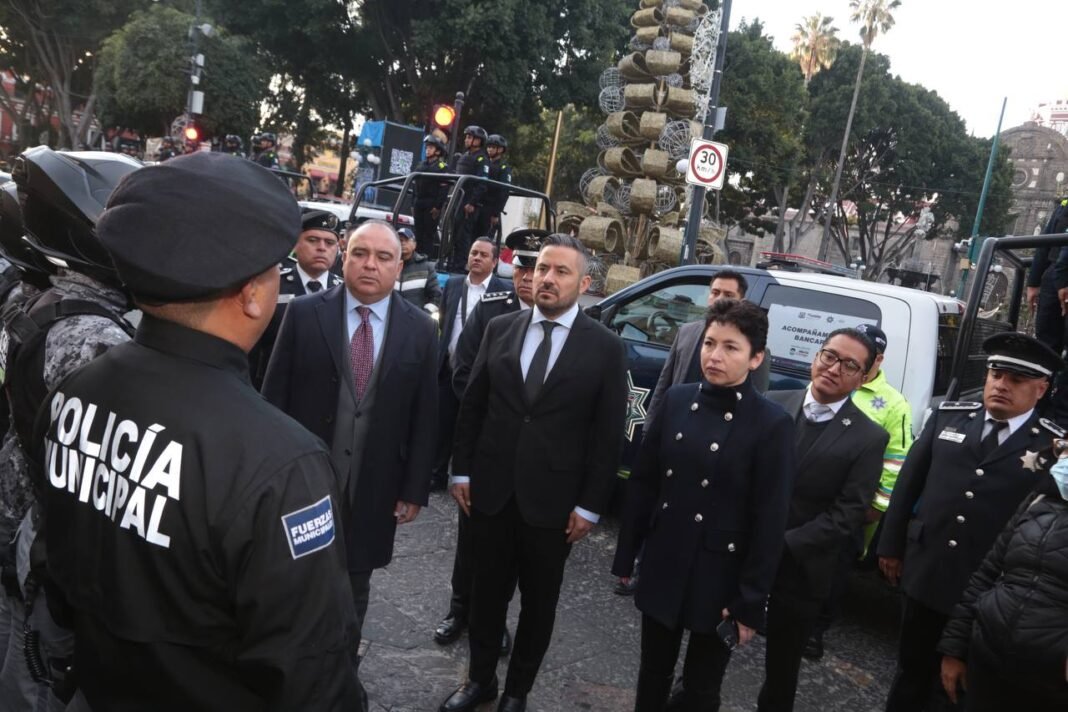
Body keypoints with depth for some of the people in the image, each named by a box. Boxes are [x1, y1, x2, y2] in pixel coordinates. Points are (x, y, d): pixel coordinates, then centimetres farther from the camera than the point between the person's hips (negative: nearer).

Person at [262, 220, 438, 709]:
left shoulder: (421, 329, -2)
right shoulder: (305, 313, -4)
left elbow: (424, 415, 0)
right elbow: (275, 397, -3)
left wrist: (415, 488, -1)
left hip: (372, 488, 1)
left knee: (353, 588, 16)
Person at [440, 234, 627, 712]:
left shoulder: (606, 347, -7)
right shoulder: (500, 329, 2)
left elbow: (609, 433, -6)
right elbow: (471, 404, 6)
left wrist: (590, 505, -8)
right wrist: (462, 471, 2)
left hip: (552, 500, -2)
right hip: (490, 490, 2)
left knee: (538, 602, 14)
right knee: (487, 592, 16)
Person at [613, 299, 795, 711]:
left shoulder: (772, 425, -14)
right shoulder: (676, 400, -2)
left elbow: (769, 523, -13)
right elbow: (642, 482, 4)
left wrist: (750, 603, -11)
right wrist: (626, 557, 5)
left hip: (719, 580, -3)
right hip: (662, 568, 4)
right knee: (653, 673, 19)